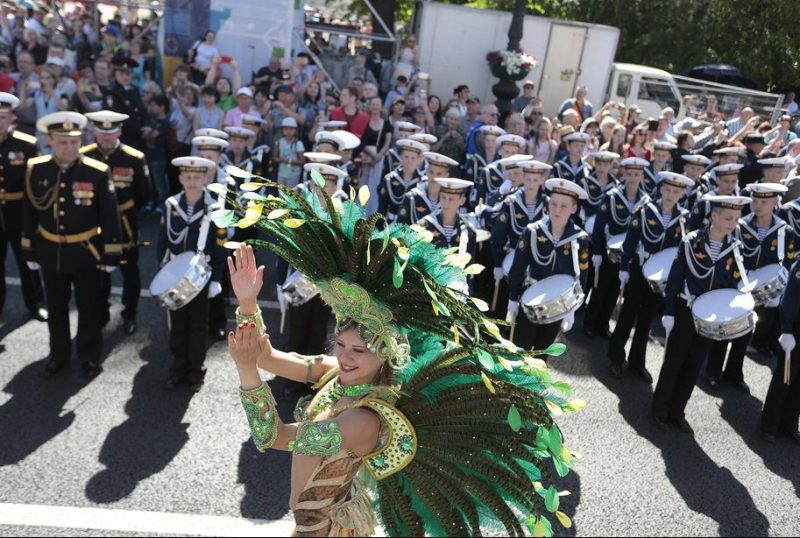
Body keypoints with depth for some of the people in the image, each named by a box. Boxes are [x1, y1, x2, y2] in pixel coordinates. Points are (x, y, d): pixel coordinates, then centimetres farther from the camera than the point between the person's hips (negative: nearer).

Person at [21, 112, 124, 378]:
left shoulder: (98, 172, -15)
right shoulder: (35, 170, -6)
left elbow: (110, 217, -10)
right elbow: (29, 213, 3)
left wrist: (111, 255, -8)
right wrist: (29, 251, 6)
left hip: (86, 253, -3)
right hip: (50, 253, 3)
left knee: (89, 308, 12)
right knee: (55, 308, 18)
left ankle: (90, 356, 30)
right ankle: (59, 354, 37)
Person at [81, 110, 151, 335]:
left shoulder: (134, 158, -11)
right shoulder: (82, 156, -7)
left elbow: (144, 195, -1)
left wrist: (124, 212, 5)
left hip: (124, 225, -2)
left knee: (129, 272, 10)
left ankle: (129, 315, 26)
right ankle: (100, 313, 33)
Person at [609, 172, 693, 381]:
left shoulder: (683, 218, -1)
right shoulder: (645, 211, -9)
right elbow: (629, 242, -8)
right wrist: (624, 269, -11)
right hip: (638, 272, -3)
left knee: (646, 319, 13)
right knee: (627, 316, 5)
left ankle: (637, 362, 24)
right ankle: (616, 358, 19)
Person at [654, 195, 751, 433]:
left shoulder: (734, 248, 0)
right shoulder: (691, 242, -12)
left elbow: (735, 284, 6)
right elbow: (674, 279, -10)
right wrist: (668, 312, -12)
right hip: (685, 312, -4)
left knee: (694, 365, 11)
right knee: (674, 361, 5)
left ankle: (677, 411, 24)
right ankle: (660, 410, 19)